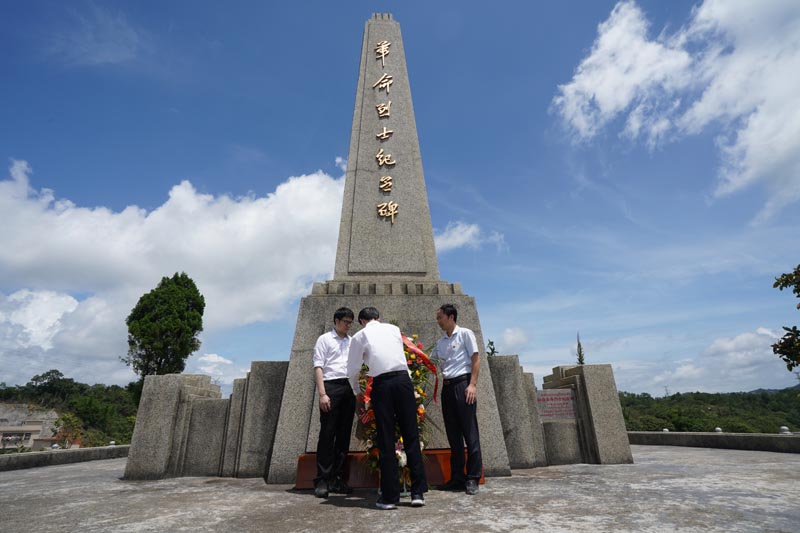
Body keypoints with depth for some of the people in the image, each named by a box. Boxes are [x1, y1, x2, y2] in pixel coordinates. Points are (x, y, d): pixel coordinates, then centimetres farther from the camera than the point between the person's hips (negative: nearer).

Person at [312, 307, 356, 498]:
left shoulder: (352, 342, 20)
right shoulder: (324, 339, 6)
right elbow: (318, 367, -3)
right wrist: (322, 394, -12)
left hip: (349, 388, 5)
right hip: (331, 386, -5)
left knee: (344, 434, 7)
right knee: (327, 434, -4)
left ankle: (336, 479, 17)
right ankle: (322, 480, 4)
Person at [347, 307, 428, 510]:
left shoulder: (359, 336, 9)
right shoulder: (394, 329, 16)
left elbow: (353, 370, 12)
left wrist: (357, 391, 30)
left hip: (381, 384, -2)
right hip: (403, 379, 2)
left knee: (386, 440, 7)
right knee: (411, 436, 8)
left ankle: (389, 496, 14)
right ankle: (418, 492, 13)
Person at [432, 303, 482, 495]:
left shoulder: (465, 334, 0)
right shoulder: (441, 342, 17)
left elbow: (475, 360, -6)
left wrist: (473, 384, -15)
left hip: (462, 384, -6)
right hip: (447, 387, 7)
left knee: (469, 432, -3)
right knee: (453, 434, 9)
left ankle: (473, 478, 4)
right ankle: (457, 478, 16)